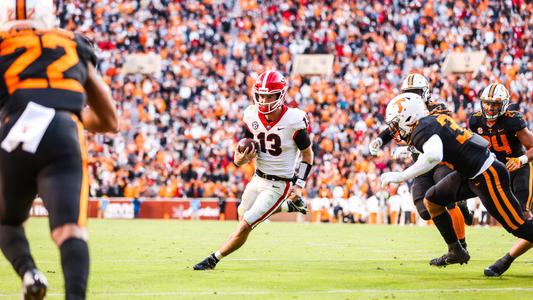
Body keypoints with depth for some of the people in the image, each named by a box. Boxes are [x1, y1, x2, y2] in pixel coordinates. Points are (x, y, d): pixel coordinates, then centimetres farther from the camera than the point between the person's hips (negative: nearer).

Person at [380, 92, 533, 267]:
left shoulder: (422, 131, -19)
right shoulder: (433, 120, 8)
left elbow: (434, 156, -39)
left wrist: (402, 176, -33)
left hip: (487, 177, -10)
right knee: (432, 201, 15)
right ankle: (456, 252, 22)